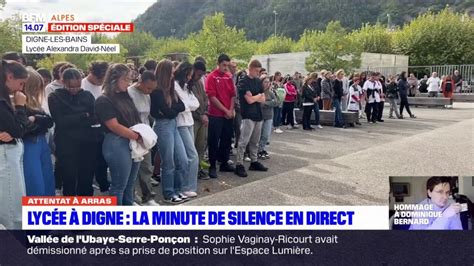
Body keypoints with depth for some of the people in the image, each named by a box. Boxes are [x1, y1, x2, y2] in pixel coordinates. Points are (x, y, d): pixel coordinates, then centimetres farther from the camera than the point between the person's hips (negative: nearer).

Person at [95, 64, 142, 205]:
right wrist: (138, 137, -14)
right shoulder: (104, 101, -11)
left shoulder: (125, 96, 13)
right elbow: (115, 126, -16)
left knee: (130, 184, 17)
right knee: (119, 185, 2)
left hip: (134, 143, 8)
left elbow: (135, 119, 16)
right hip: (117, 144, -8)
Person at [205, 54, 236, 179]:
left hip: (229, 115, 6)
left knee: (227, 139, 12)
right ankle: (212, 166, 8)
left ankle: (224, 163, 24)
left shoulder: (229, 76, 9)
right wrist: (225, 110, -12)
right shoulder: (211, 77, -8)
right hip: (216, 115, -6)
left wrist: (231, 110, -2)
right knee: (214, 141, 1)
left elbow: (233, 94, 11)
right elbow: (212, 97, -13)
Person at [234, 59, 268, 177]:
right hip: (248, 116, -7)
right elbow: (249, 100, -16)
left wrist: (254, 97, -7)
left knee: (255, 141, 14)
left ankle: (254, 162, 23)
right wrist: (258, 96, 1)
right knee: (243, 141, -7)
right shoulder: (243, 82, -9)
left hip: (258, 115, 7)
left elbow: (263, 99, 10)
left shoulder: (258, 81, 13)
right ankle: (239, 165, -3)